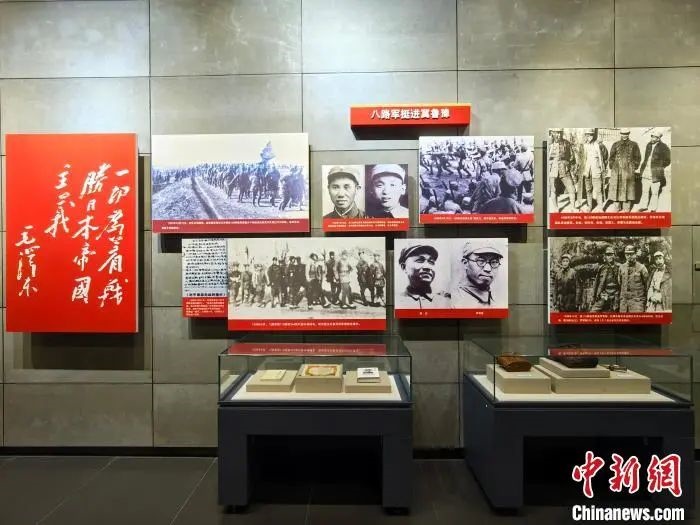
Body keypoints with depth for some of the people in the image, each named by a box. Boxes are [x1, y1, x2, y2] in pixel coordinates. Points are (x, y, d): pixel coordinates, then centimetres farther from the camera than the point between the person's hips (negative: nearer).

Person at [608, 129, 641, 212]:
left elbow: (637, 157, 10)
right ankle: (617, 206, 9)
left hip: (628, 170, -1)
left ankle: (627, 207, 7)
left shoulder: (633, 145, 5)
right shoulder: (615, 145, 7)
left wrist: (634, 167, 4)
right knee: (616, 187, 0)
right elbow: (611, 157, 11)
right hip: (617, 170, 1)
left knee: (628, 187, 1)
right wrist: (612, 167, 4)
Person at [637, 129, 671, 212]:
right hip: (646, 173, 5)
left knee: (654, 192, 3)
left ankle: (653, 208, 11)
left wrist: (659, 168, -5)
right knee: (644, 191, 14)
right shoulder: (649, 145, 9)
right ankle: (643, 206, 25)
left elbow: (667, 161, 0)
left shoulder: (663, 147, -7)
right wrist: (642, 168, 12)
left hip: (655, 174, -5)